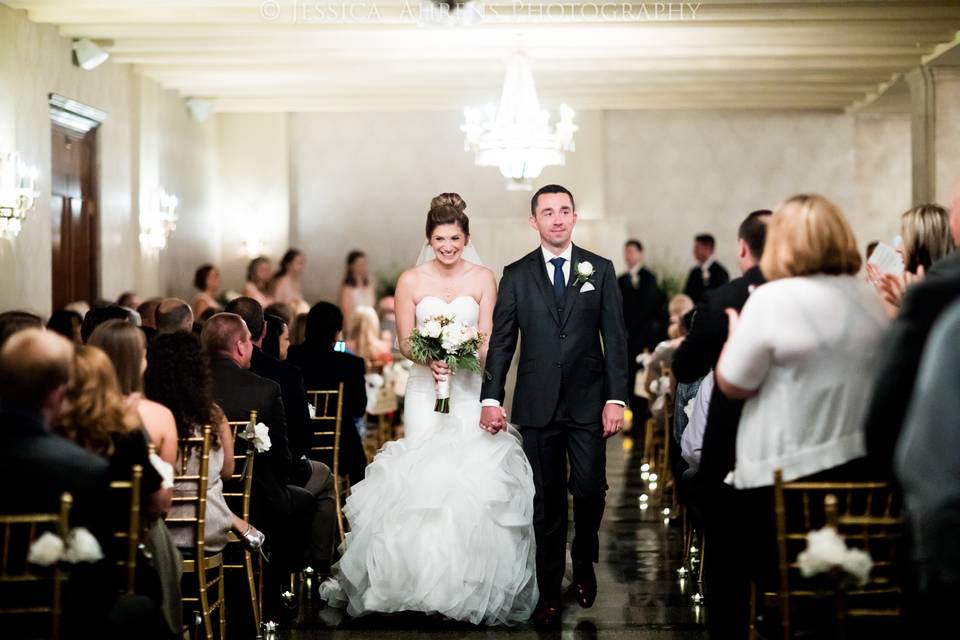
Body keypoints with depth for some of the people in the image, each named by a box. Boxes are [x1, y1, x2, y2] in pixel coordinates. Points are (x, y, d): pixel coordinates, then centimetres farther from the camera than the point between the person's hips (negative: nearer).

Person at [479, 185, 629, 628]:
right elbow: (501, 342, 3)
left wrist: (616, 399, -5)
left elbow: (615, 339, 2)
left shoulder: (601, 270, 5)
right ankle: (549, 590, 14)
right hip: (536, 405, 0)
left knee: (590, 490, -4)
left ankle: (584, 561, 25)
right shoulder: (515, 275, 5)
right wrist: (491, 399, -5)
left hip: (588, 404, 0)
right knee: (546, 500, 5)